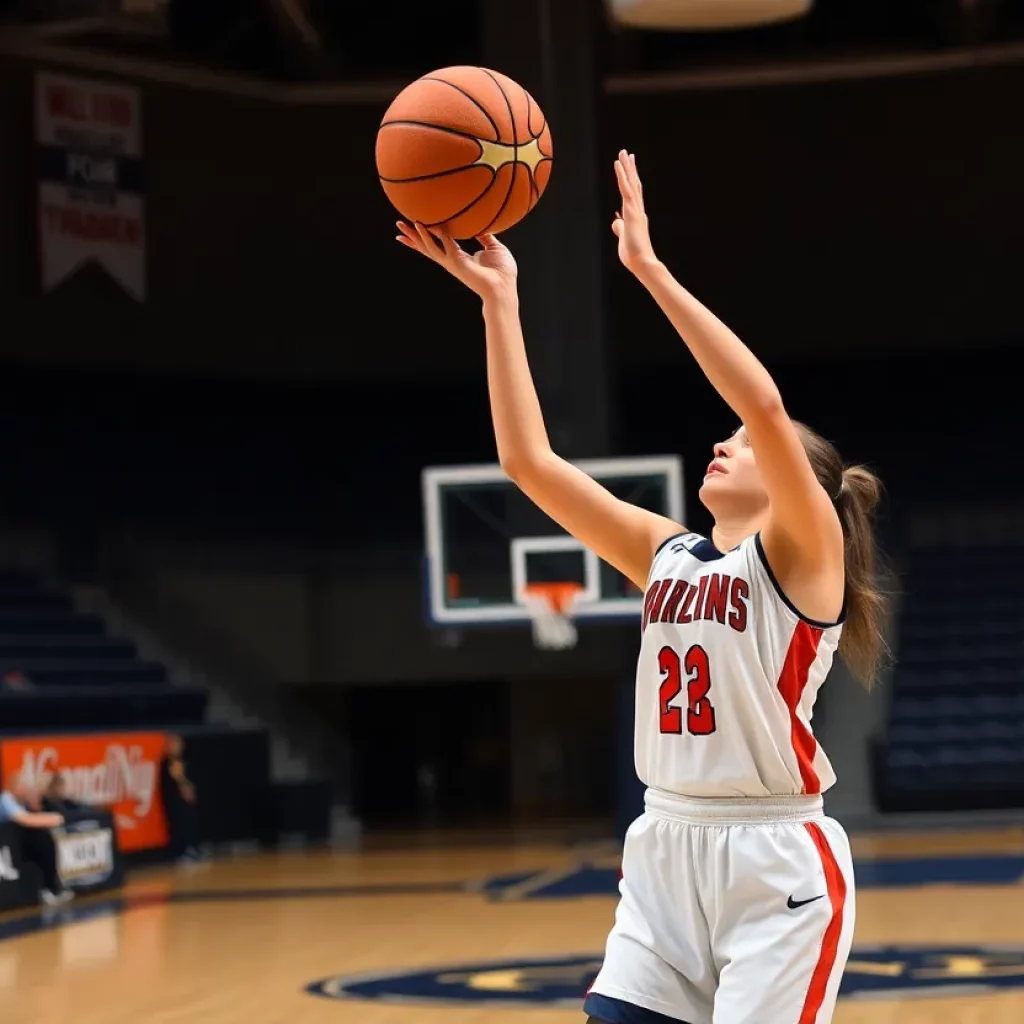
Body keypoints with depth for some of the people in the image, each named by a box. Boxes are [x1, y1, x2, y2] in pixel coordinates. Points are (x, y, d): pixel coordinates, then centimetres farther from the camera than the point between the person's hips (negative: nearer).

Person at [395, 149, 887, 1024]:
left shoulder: (802, 553, -6)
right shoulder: (667, 553, 11)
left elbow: (764, 402, -24)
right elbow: (529, 461, 6)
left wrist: (648, 268, -23)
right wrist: (500, 299, 2)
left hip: (776, 865, -6)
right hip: (665, 856, 6)